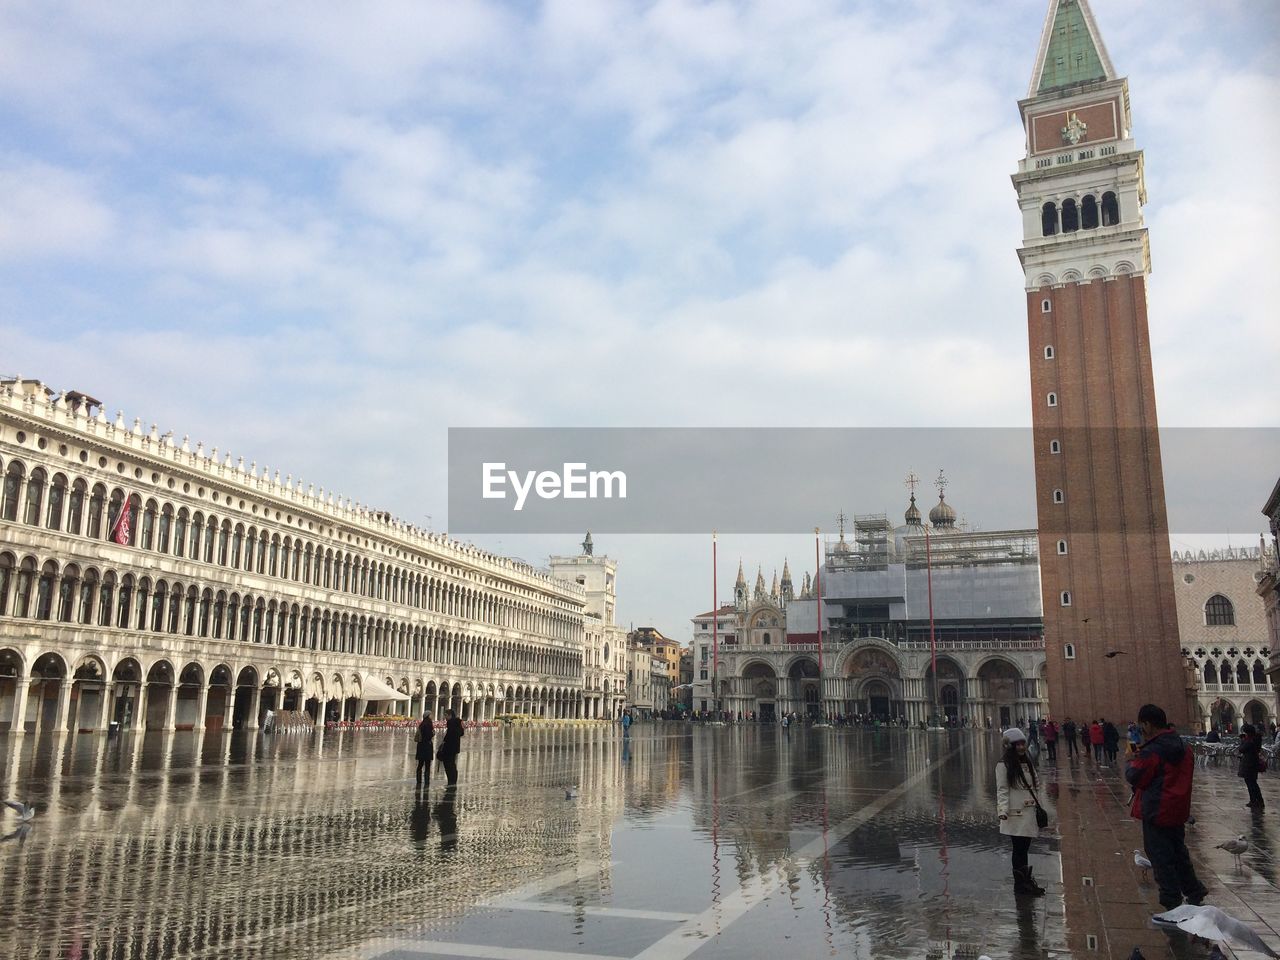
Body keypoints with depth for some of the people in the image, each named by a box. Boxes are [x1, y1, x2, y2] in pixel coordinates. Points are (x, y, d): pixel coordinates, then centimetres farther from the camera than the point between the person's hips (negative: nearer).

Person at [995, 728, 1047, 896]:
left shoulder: (1027, 762, 13)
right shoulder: (1004, 765, -9)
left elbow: (1032, 786, 21)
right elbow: (1002, 789, -11)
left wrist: (1038, 807, 19)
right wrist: (1003, 810, -21)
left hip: (1029, 811, 6)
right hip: (1015, 813, -6)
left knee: (1024, 848, 9)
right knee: (1019, 848, -3)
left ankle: (1024, 881, 17)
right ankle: (1021, 883, 3)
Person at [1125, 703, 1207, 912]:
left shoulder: (1151, 752, -22)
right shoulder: (1183, 748, 5)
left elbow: (1134, 776, -15)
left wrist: (1130, 763, 6)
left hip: (1156, 812, -8)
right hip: (1178, 810, 8)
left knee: (1160, 856, 3)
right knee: (1178, 852, 22)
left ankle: (1172, 900, 7)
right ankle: (1194, 893, 29)